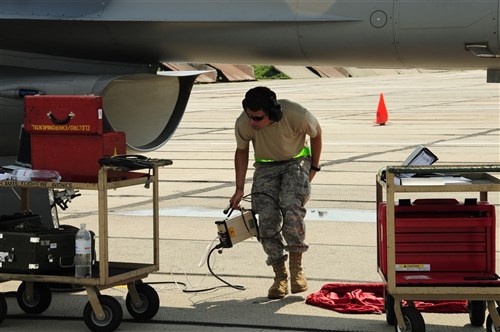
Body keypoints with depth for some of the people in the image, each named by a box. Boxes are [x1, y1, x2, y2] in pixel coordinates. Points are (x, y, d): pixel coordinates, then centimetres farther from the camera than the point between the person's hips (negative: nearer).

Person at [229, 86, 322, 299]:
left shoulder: (296, 115, -29)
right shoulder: (243, 124, -21)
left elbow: (316, 133, -6)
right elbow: (241, 152, 0)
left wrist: (314, 167, 0)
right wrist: (239, 189, -1)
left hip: (296, 162, -2)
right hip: (266, 167, 2)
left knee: (291, 207, -28)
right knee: (266, 217, -16)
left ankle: (297, 268, -16)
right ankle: (280, 276, -7)